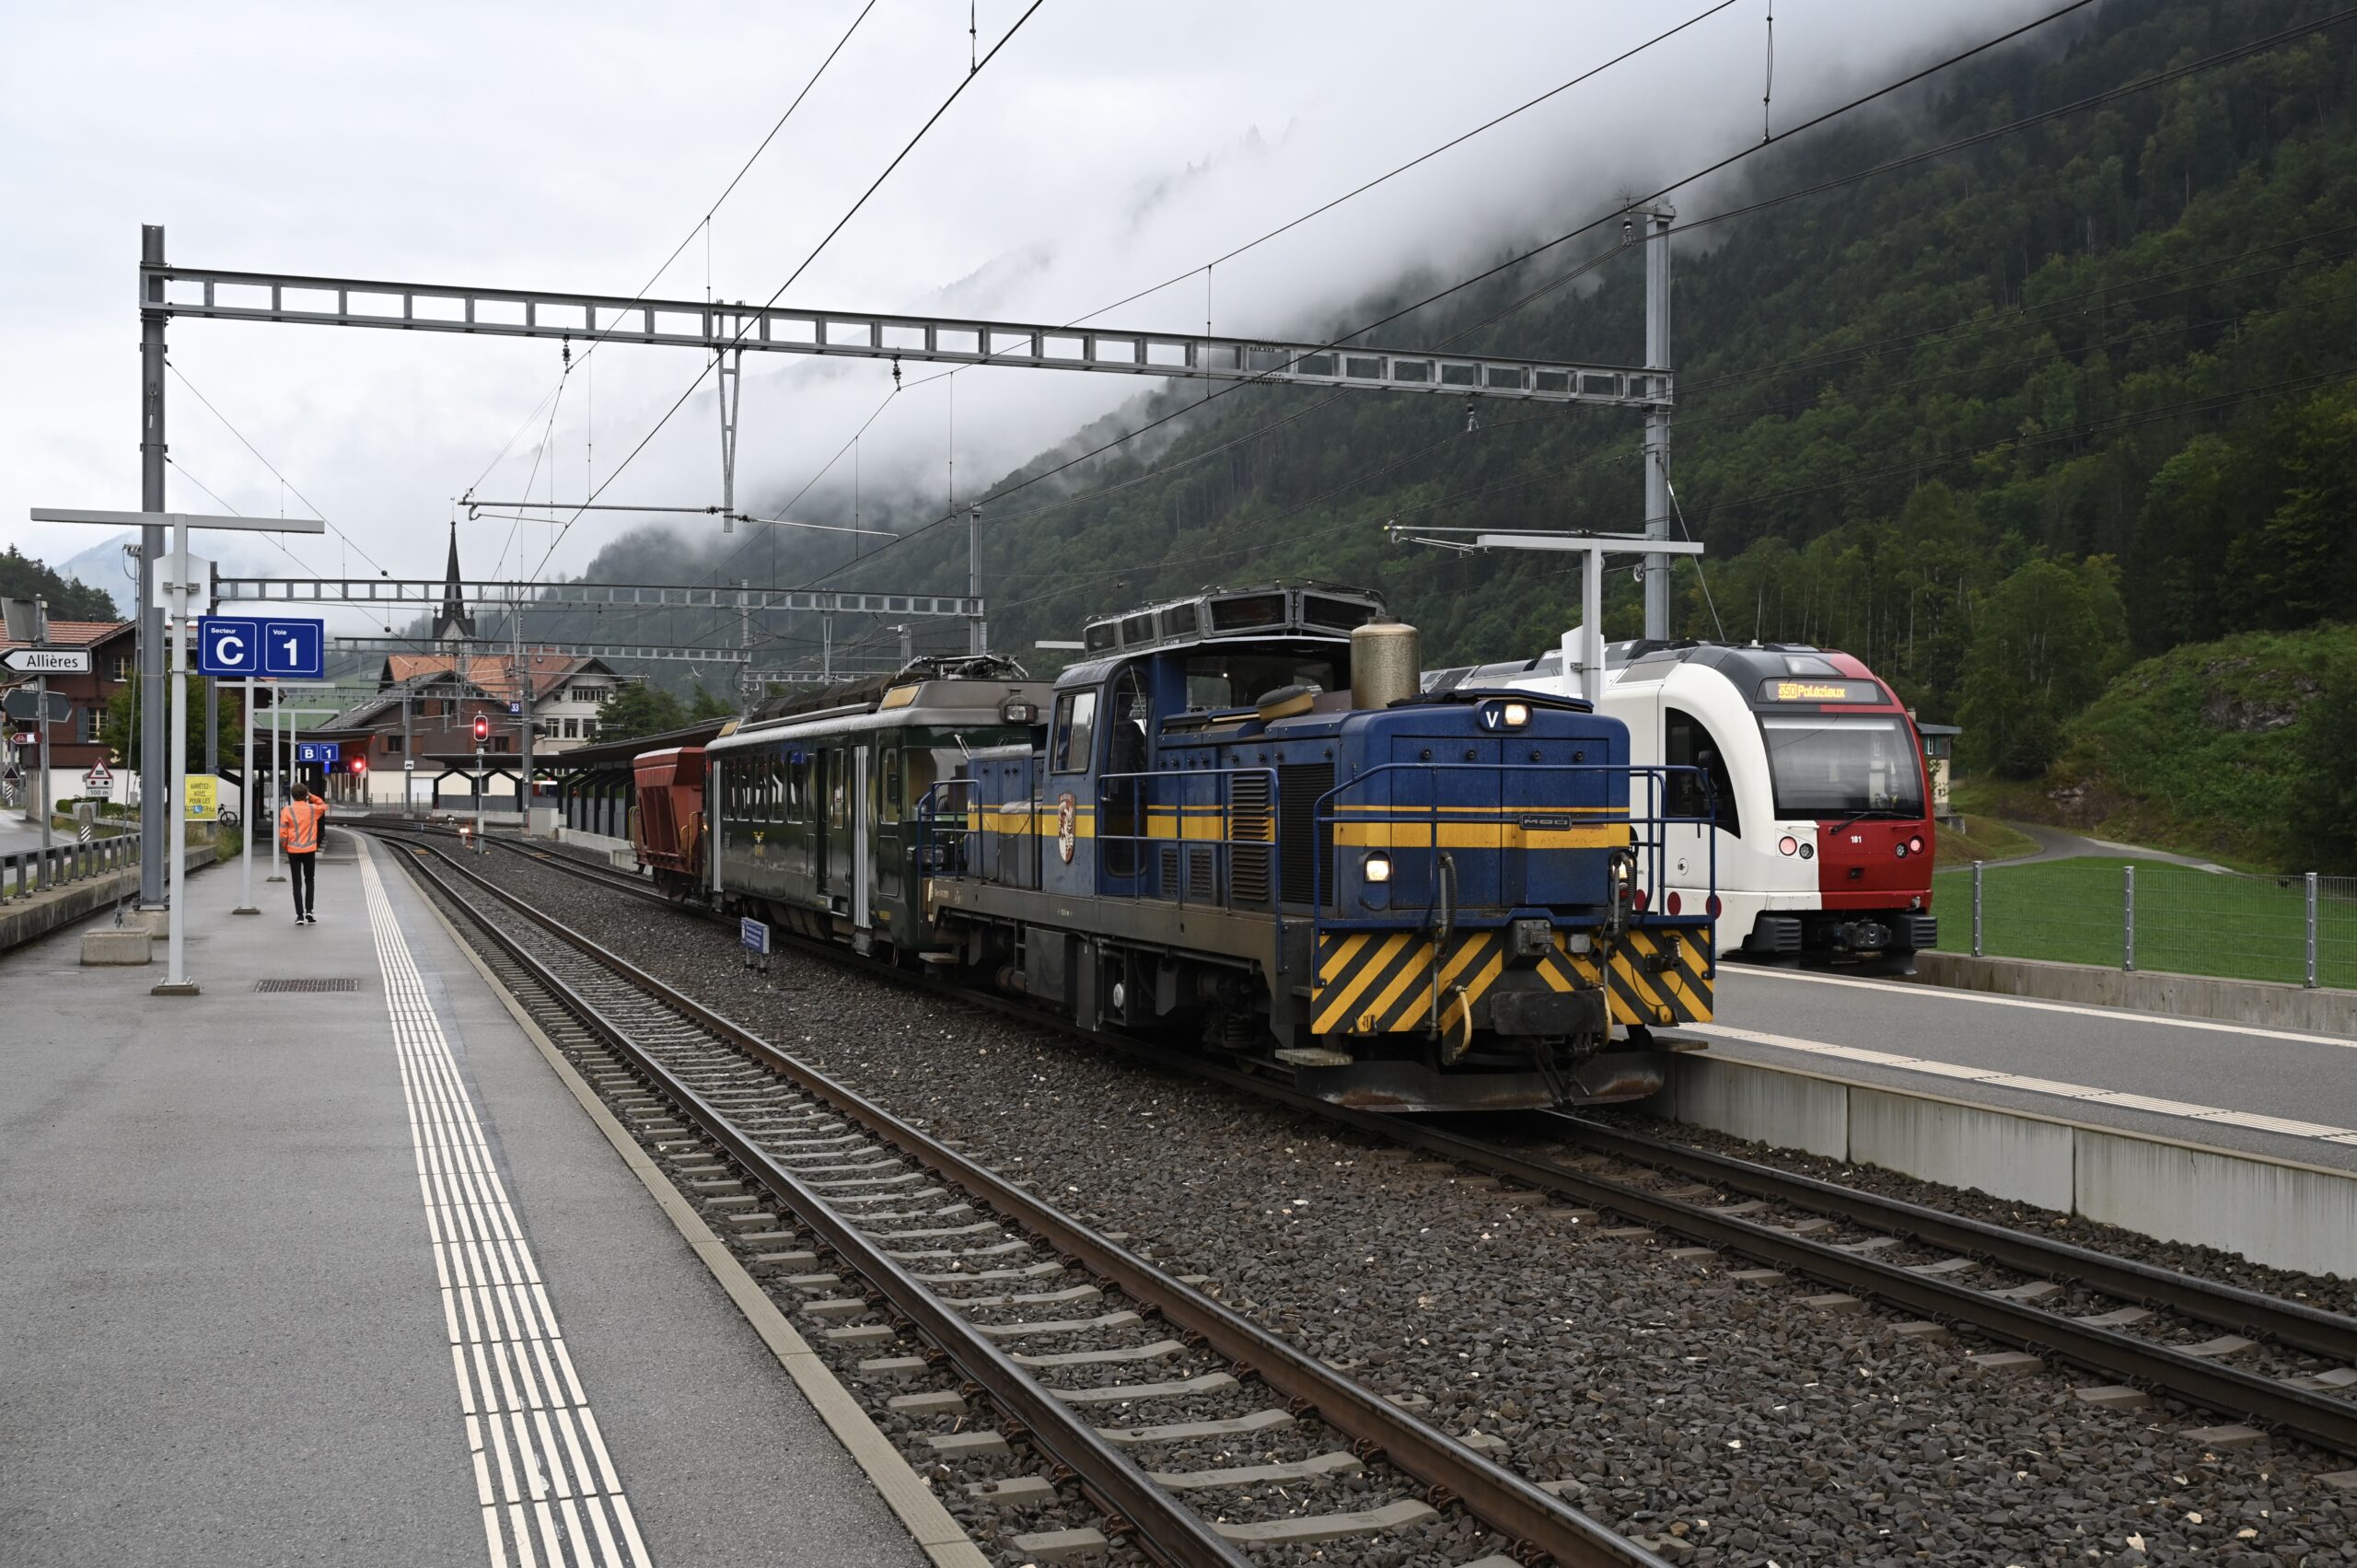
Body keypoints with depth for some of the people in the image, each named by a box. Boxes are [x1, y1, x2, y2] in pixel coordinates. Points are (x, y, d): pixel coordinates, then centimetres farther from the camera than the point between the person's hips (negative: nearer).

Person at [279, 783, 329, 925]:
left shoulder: (287, 811, -7)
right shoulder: (313, 809, -2)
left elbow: (282, 834, -8)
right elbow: (324, 805, 23)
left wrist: (286, 846, 9)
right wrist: (312, 797, 13)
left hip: (293, 851, -1)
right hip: (309, 851, 1)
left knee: (297, 883, 4)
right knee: (309, 881, 17)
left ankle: (300, 915, -1)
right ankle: (308, 910, 5)